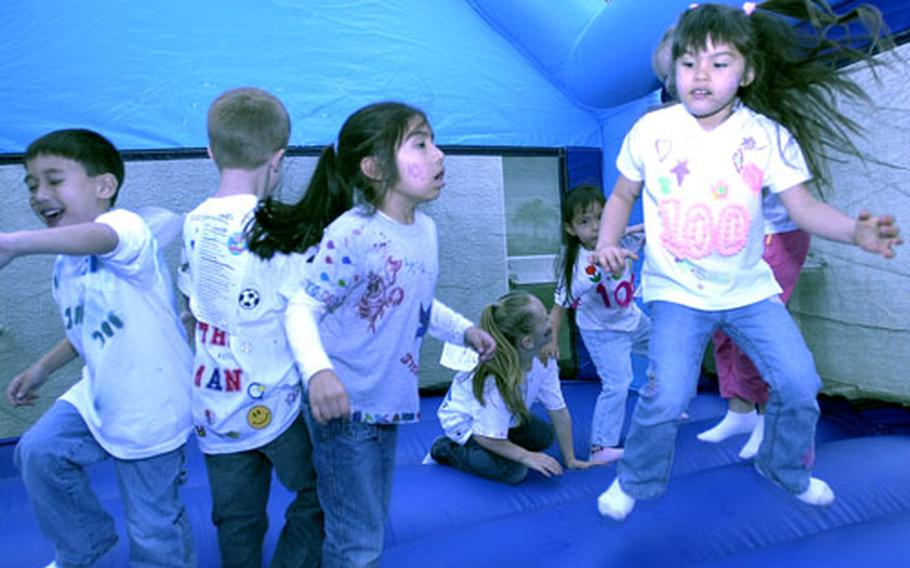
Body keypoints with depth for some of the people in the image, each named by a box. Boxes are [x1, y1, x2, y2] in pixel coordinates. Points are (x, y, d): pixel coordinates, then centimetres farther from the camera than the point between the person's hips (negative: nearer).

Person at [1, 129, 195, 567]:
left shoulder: (126, 226, -21)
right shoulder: (65, 265, 8)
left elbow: (99, 238, -47)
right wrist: (42, 369, 16)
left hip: (150, 411, -8)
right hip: (97, 397, 8)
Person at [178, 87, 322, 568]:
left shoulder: (194, 222, 3)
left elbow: (192, 303, 12)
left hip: (213, 405, 6)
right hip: (273, 404, -6)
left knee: (237, 520, 19)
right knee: (319, 493, 16)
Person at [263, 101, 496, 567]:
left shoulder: (426, 229, 2)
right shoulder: (351, 235, -22)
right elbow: (302, 309, -20)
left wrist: (463, 329, 8)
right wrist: (317, 370, -35)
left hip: (388, 402, 8)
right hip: (344, 408, -7)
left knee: (372, 524, 26)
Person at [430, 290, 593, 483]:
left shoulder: (543, 359, -23)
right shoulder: (496, 380, -41)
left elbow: (559, 411, -13)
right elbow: (486, 437, -30)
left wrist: (569, 459, -8)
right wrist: (527, 457, -26)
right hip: (464, 422, -7)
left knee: (545, 436, -2)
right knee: (513, 471, -20)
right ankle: (447, 449, -1)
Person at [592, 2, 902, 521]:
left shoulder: (769, 135, -5)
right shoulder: (651, 130, -7)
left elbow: (803, 206, -4)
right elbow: (623, 195, 5)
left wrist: (856, 230, -23)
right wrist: (608, 243, -11)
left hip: (749, 288, 3)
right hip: (678, 292, -2)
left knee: (800, 383, 2)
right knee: (667, 397, -15)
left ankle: (786, 469, 34)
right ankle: (634, 481, 14)